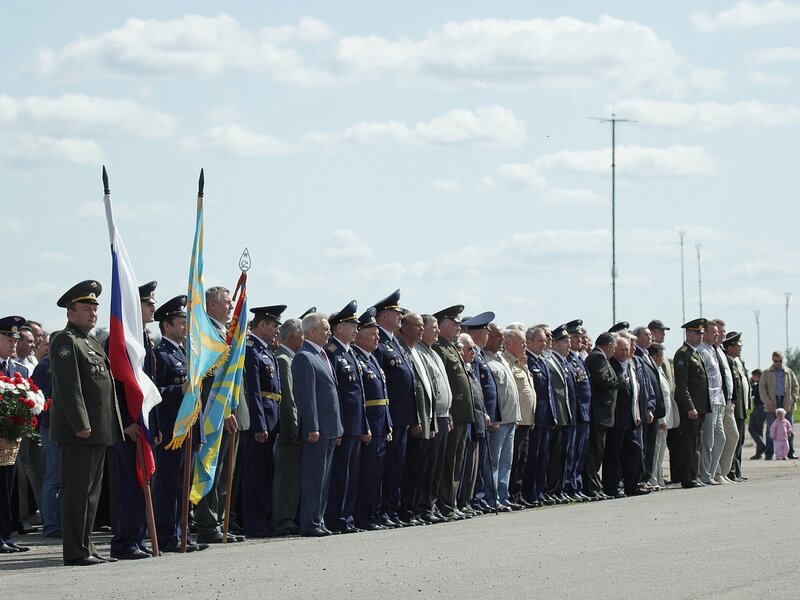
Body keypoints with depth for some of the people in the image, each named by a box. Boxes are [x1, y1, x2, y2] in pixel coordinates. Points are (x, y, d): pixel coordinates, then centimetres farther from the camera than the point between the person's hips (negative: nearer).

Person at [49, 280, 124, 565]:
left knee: (91, 490, 12)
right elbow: (69, 387, -19)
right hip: (78, 431, -10)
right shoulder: (66, 341, -10)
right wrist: (80, 424, -23)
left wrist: (113, 424, 20)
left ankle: (85, 546, 18)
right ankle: (75, 551, -6)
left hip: (98, 430, 10)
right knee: (77, 490, -7)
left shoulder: (91, 342, 21)